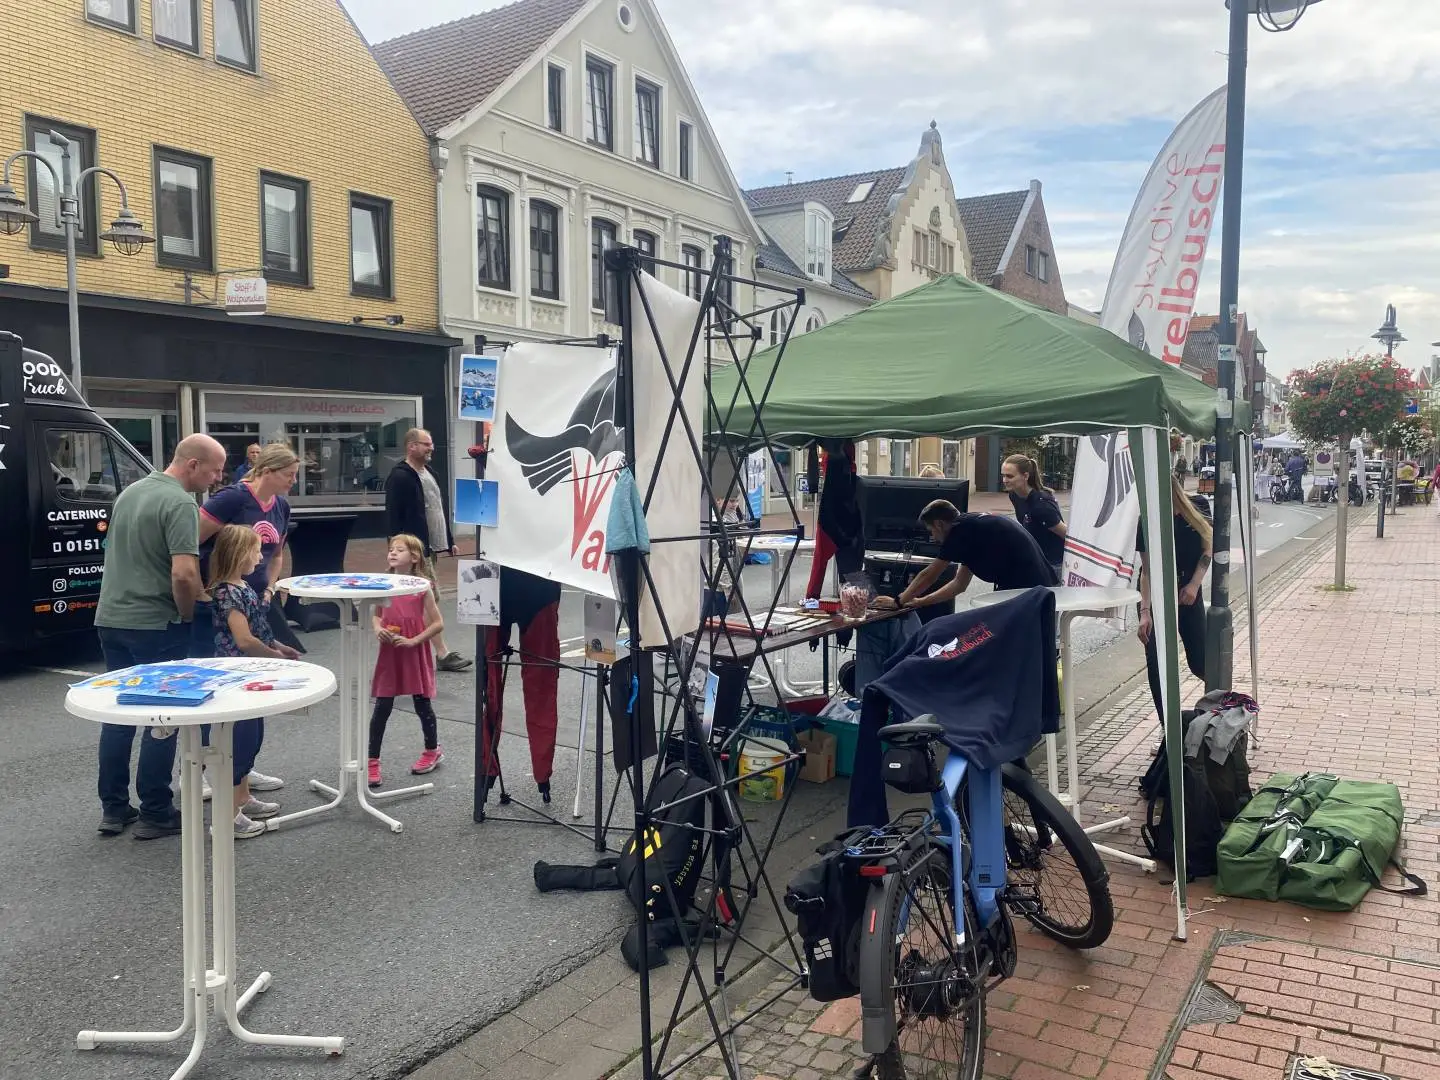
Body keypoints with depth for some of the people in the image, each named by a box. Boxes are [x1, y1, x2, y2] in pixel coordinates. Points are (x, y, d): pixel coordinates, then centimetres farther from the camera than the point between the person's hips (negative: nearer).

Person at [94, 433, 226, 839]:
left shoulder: (131, 491, 12)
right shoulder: (179, 503, -17)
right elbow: (184, 574, -27)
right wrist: (189, 615, -9)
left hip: (112, 619, 8)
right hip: (155, 625, -8)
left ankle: (113, 809, 21)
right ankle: (155, 814, 9)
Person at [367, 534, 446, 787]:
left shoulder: (422, 587, -9)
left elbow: (438, 623, -9)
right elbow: (375, 615, 15)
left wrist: (413, 641, -17)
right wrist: (377, 628, -6)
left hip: (415, 655, -3)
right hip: (389, 654, 3)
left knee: (422, 705, 11)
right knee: (381, 708, 3)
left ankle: (433, 750, 32)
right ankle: (372, 762, 9)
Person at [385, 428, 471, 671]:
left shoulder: (429, 472, 17)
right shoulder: (399, 477, -12)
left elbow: (440, 509, 22)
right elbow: (393, 517, -16)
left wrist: (449, 540, 19)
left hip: (431, 547, 9)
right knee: (431, 598, -10)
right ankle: (443, 653, -8)